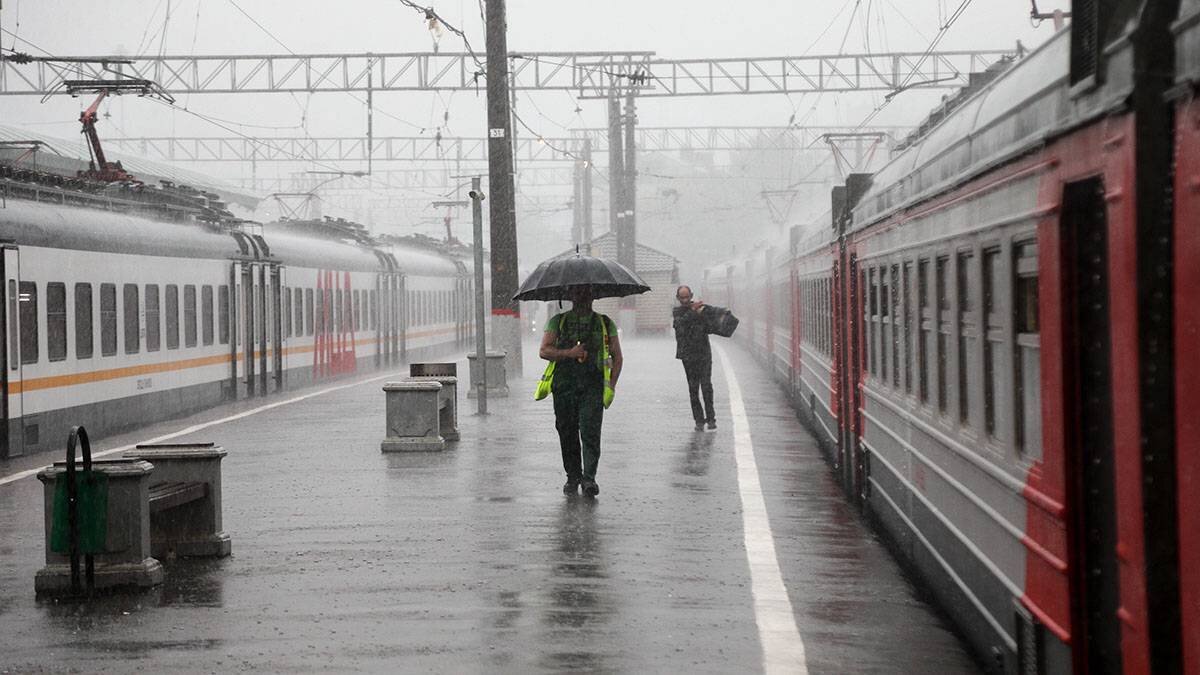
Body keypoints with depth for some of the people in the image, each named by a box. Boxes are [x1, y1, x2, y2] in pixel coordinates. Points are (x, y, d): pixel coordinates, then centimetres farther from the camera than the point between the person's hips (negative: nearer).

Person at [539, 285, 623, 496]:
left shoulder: (604, 323, 11)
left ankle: (589, 477, -14)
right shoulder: (558, 322, 10)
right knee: (567, 433, 4)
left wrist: (611, 384, 1)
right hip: (564, 384, 1)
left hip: (592, 386, -1)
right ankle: (572, 476, 17)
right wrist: (569, 353, -12)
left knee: (590, 431, -14)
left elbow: (617, 356, 14)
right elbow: (544, 351, 1)